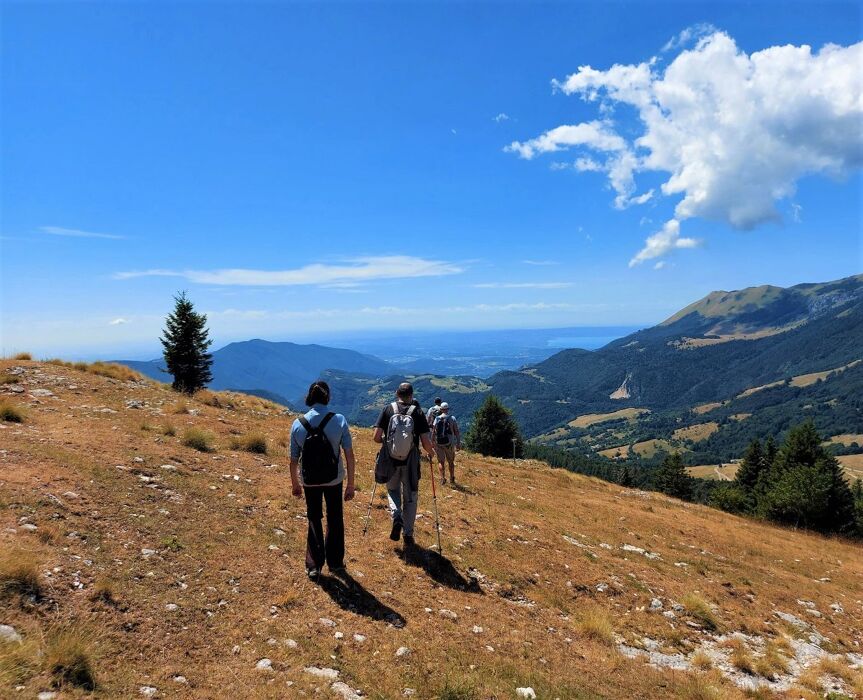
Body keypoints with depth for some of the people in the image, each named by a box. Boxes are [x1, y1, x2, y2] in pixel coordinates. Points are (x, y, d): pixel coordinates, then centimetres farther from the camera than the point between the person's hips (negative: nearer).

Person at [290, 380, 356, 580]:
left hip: (309, 481, 1)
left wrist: (295, 484, 13)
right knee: (335, 520, 20)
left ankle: (314, 566, 24)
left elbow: (294, 460, -2)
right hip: (334, 480, -1)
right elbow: (349, 456, -12)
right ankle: (335, 562, 32)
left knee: (314, 520, 20)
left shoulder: (298, 424, -9)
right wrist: (351, 484, -2)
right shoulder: (339, 420, -14)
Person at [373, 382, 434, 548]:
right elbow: (426, 443, -9)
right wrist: (430, 453, 13)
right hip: (410, 462, 0)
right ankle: (408, 534, 18)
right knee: (410, 498, 16)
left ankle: (396, 517, -2)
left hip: (390, 461, 0)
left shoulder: (388, 410, -4)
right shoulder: (418, 412, -5)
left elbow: (376, 437, -8)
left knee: (393, 490, 23)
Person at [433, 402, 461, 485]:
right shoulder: (452, 418, -3)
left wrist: (433, 443, 9)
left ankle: (443, 478, 0)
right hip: (449, 443, 0)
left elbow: (433, 432, 2)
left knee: (441, 462, 9)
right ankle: (452, 478, 23)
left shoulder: (437, 419, 1)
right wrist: (458, 443, -1)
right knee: (451, 462, 14)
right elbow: (457, 432, -6)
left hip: (439, 443, 0)